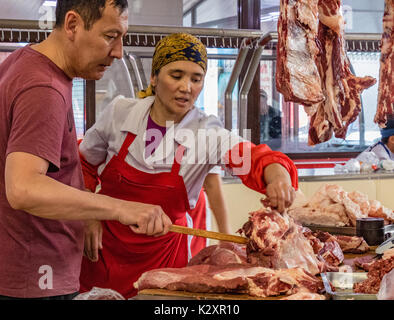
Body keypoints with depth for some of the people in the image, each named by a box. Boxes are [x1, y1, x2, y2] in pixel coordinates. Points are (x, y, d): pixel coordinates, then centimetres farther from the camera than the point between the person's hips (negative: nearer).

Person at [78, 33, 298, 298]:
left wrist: (278, 176, -52)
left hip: (163, 254, -1)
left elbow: (252, 157, -31)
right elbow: (85, 163, 7)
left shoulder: (207, 132, -14)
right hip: (104, 245, 1)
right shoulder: (120, 112, -8)